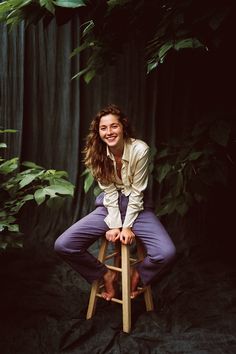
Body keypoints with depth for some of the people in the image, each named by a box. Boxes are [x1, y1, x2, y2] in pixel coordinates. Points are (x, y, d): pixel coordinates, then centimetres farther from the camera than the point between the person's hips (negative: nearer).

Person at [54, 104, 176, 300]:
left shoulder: (140, 149, -19)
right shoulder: (97, 153, -9)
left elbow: (137, 191, -14)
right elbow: (110, 191, -7)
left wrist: (127, 226, -16)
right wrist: (114, 224, -16)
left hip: (136, 206, -2)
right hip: (109, 207, 3)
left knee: (166, 253, -27)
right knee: (63, 245, -14)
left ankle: (137, 275, 7)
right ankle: (106, 275, 8)